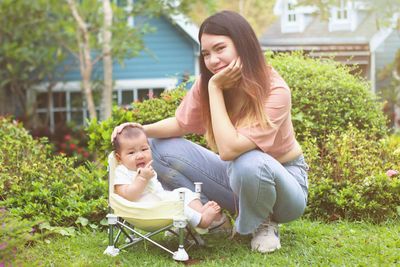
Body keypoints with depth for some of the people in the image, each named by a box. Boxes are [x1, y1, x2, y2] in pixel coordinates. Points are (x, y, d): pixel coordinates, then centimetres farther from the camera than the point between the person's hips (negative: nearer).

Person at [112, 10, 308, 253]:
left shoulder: (275, 92, -29)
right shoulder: (207, 82, -12)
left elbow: (228, 150, -37)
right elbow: (181, 124, 4)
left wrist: (215, 88, -31)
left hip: (282, 181, -5)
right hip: (238, 176, 5)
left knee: (250, 163, -40)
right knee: (161, 148, -9)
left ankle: (262, 224, -8)